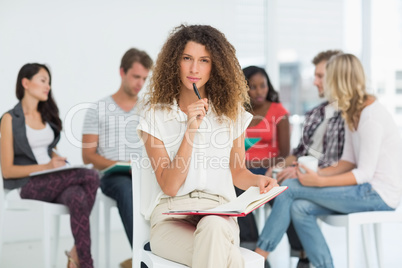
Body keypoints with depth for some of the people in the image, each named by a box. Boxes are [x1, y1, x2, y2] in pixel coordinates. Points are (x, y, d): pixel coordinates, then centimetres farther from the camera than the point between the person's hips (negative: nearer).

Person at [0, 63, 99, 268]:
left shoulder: (47, 115, 18)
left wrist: (58, 161, 2)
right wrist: (45, 167, -18)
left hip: (54, 181, 5)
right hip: (29, 185, -5)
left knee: (78, 198, -33)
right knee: (91, 177, -28)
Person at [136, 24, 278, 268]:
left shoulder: (231, 113, 8)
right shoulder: (156, 117, 2)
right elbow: (169, 186, -5)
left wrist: (258, 180, -5)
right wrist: (190, 130, -14)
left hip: (218, 213, 3)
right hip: (171, 218, -2)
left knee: (213, 226, -37)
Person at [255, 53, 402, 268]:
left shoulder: (370, 117, -18)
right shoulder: (352, 113, 13)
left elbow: (365, 173, -19)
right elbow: (348, 162, 11)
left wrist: (319, 182, -23)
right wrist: (317, 172, -5)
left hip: (379, 194, -9)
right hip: (367, 188, 9)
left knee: (290, 187, -13)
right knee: (300, 208, -10)